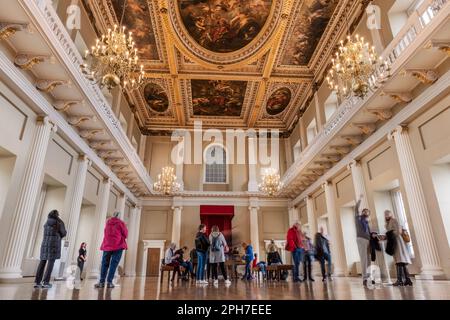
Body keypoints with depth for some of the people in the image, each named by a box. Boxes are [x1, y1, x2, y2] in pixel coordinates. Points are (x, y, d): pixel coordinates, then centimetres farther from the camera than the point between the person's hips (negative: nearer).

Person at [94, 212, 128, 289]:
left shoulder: (108, 222, 13)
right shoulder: (121, 223, -1)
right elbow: (125, 234, 2)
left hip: (107, 245, 4)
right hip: (118, 246, -4)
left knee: (105, 264, 7)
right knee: (113, 264, -3)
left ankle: (101, 282, 3)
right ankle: (109, 282, -7)